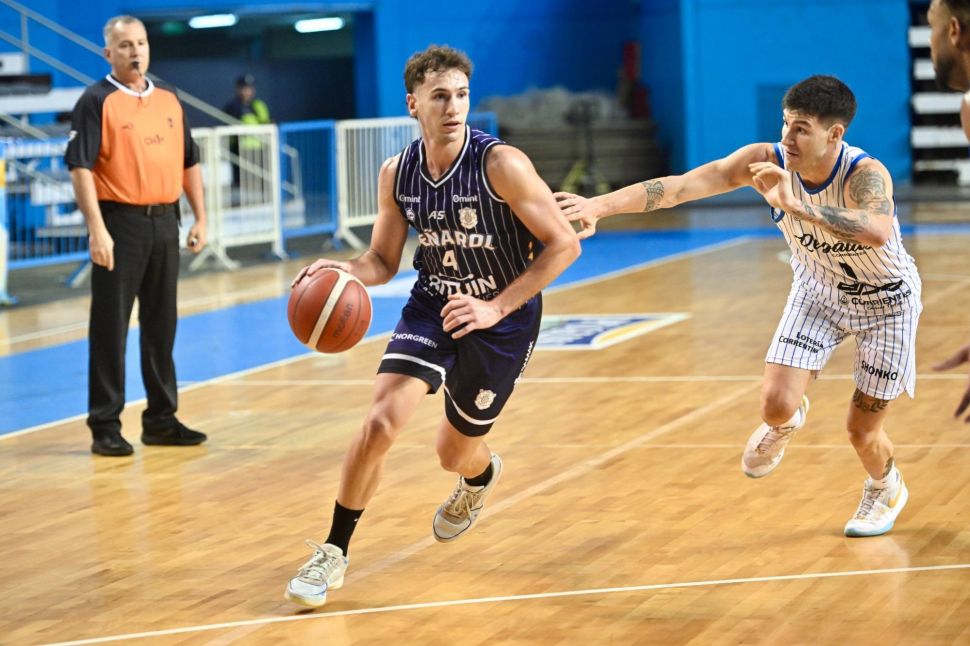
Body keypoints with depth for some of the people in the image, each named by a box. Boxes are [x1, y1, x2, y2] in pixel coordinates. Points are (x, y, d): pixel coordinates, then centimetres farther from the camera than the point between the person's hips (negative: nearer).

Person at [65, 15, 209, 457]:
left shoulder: (168, 100, 12)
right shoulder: (96, 102, -6)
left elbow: (189, 161, 19)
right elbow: (80, 168, -13)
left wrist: (200, 218, 12)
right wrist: (97, 229, -21)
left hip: (164, 221, 6)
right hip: (120, 223, -6)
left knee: (161, 325, 12)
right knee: (110, 327, -2)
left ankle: (161, 419, 21)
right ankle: (105, 425, 4)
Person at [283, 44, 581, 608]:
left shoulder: (501, 164, -24)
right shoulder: (397, 175, -9)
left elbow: (564, 244, -20)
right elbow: (383, 260, 4)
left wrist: (496, 308, -25)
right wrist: (347, 271, -20)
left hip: (502, 317, -2)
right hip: (432, 307, 2)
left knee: (456, 453, 12)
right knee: (381, 422, -19)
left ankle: (482, 476, 54)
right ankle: (334, 553, -3)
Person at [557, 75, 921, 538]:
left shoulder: (866, 175, -36)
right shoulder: (768, 160, -25)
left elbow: (878, 232, -58)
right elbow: (679, 186, -33)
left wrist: (796, 206, -66)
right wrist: (602, 204, -45)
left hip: (886, 301, -3)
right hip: (818, 288, 3)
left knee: (861, 431, 2)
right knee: (775, 404, -14)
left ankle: (887, 491, 38)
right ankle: (787, 421, 26)